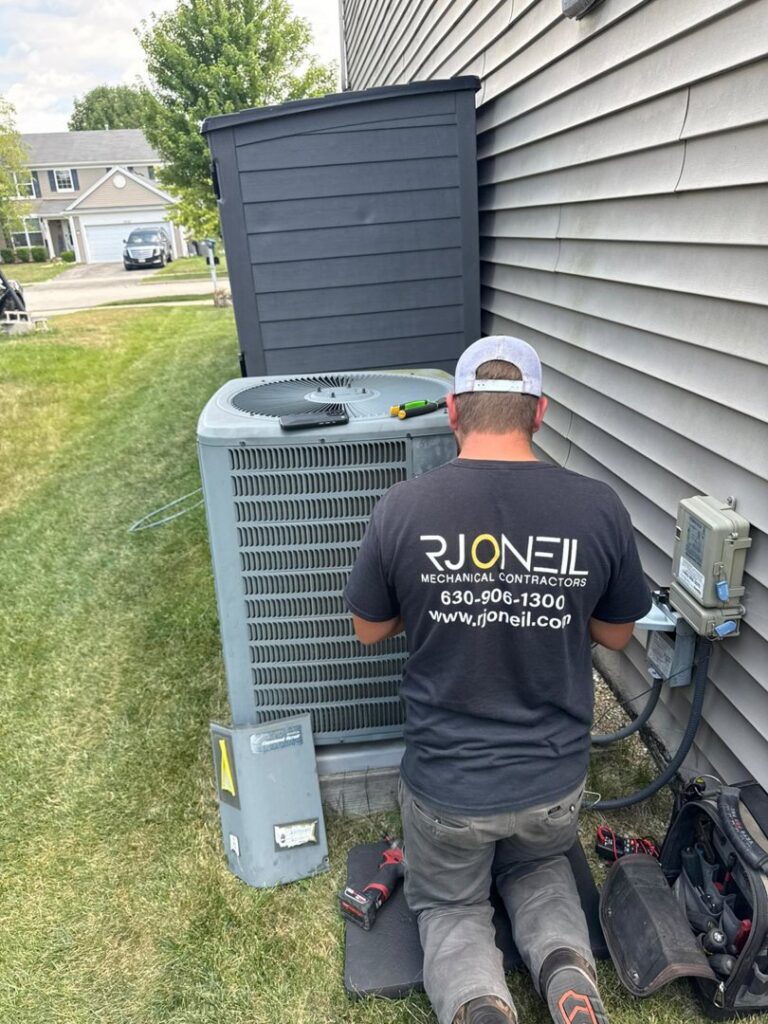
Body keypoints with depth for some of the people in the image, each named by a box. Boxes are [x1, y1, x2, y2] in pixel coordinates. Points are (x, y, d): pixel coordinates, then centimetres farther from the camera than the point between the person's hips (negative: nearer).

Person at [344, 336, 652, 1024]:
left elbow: (370, 629, -4)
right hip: (555, 778, 2)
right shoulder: (598, 508, -17)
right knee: (539, 869, 35)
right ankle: (565, 964, 6)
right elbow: (615, 635, -1)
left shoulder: (403, 508, -20)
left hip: (445, 780, -1)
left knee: (449, 904, 27)